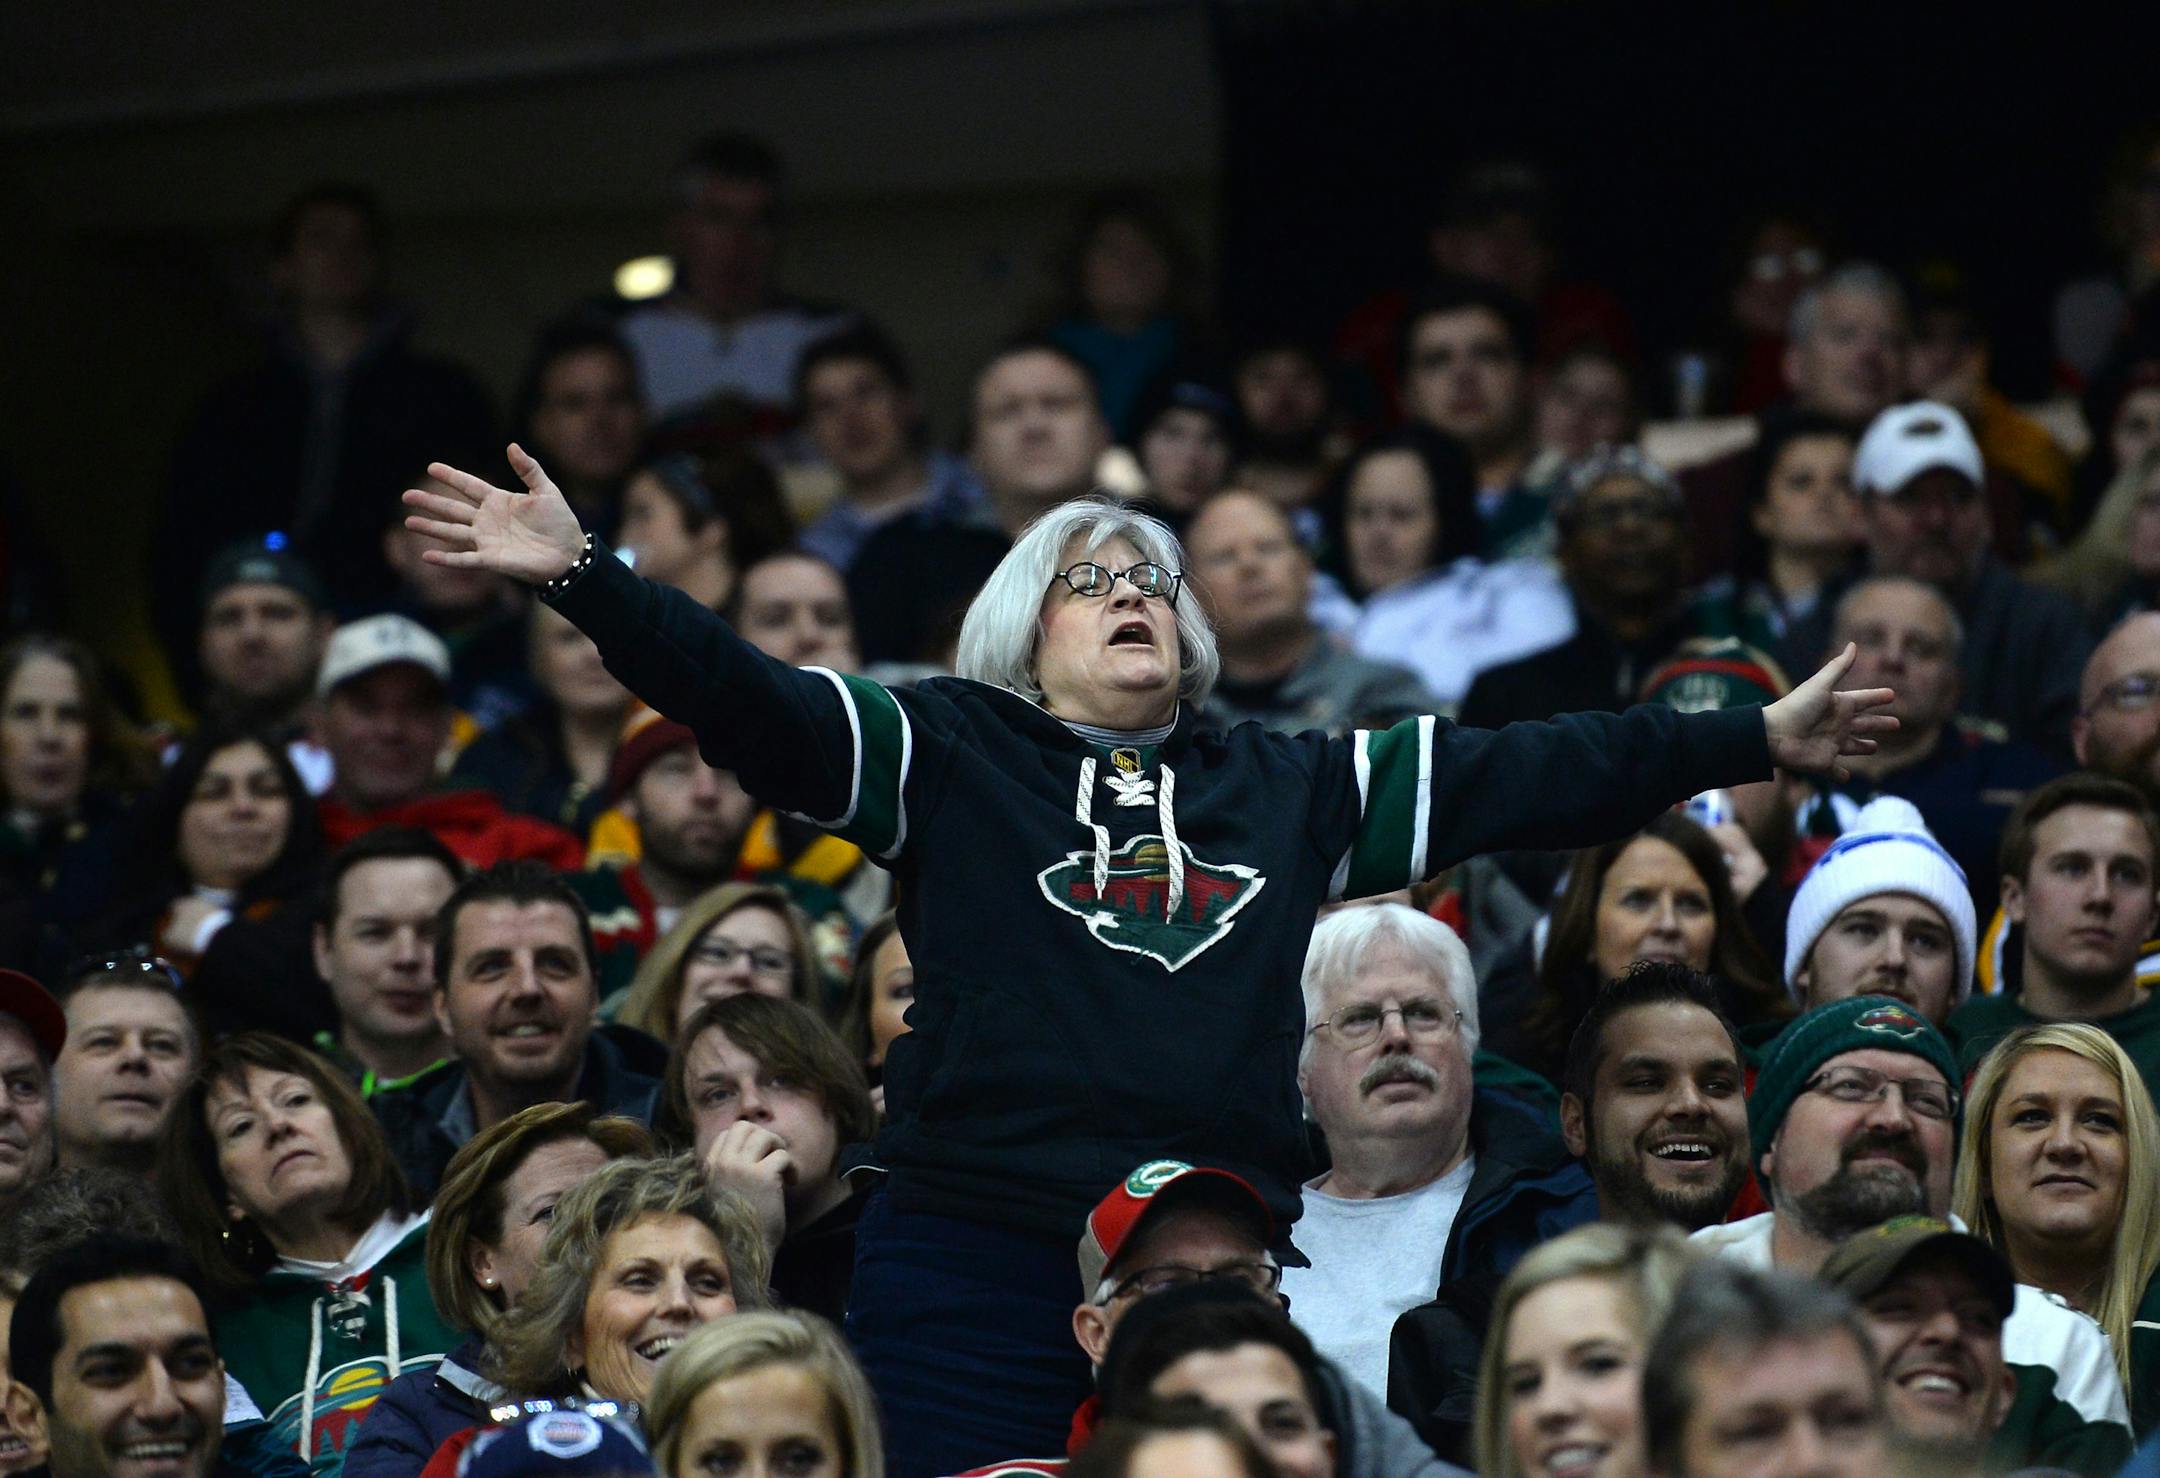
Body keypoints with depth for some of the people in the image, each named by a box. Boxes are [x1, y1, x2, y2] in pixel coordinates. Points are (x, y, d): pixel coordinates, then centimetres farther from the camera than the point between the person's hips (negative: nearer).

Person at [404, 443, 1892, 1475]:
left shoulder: (1291, 787, 18)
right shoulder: (947, 754, 8)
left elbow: (1515, 775, 18)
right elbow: (742, 697, -3)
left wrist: (1752, 740, 15)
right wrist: (581, 574, -17)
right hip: (977, 1269, -3)